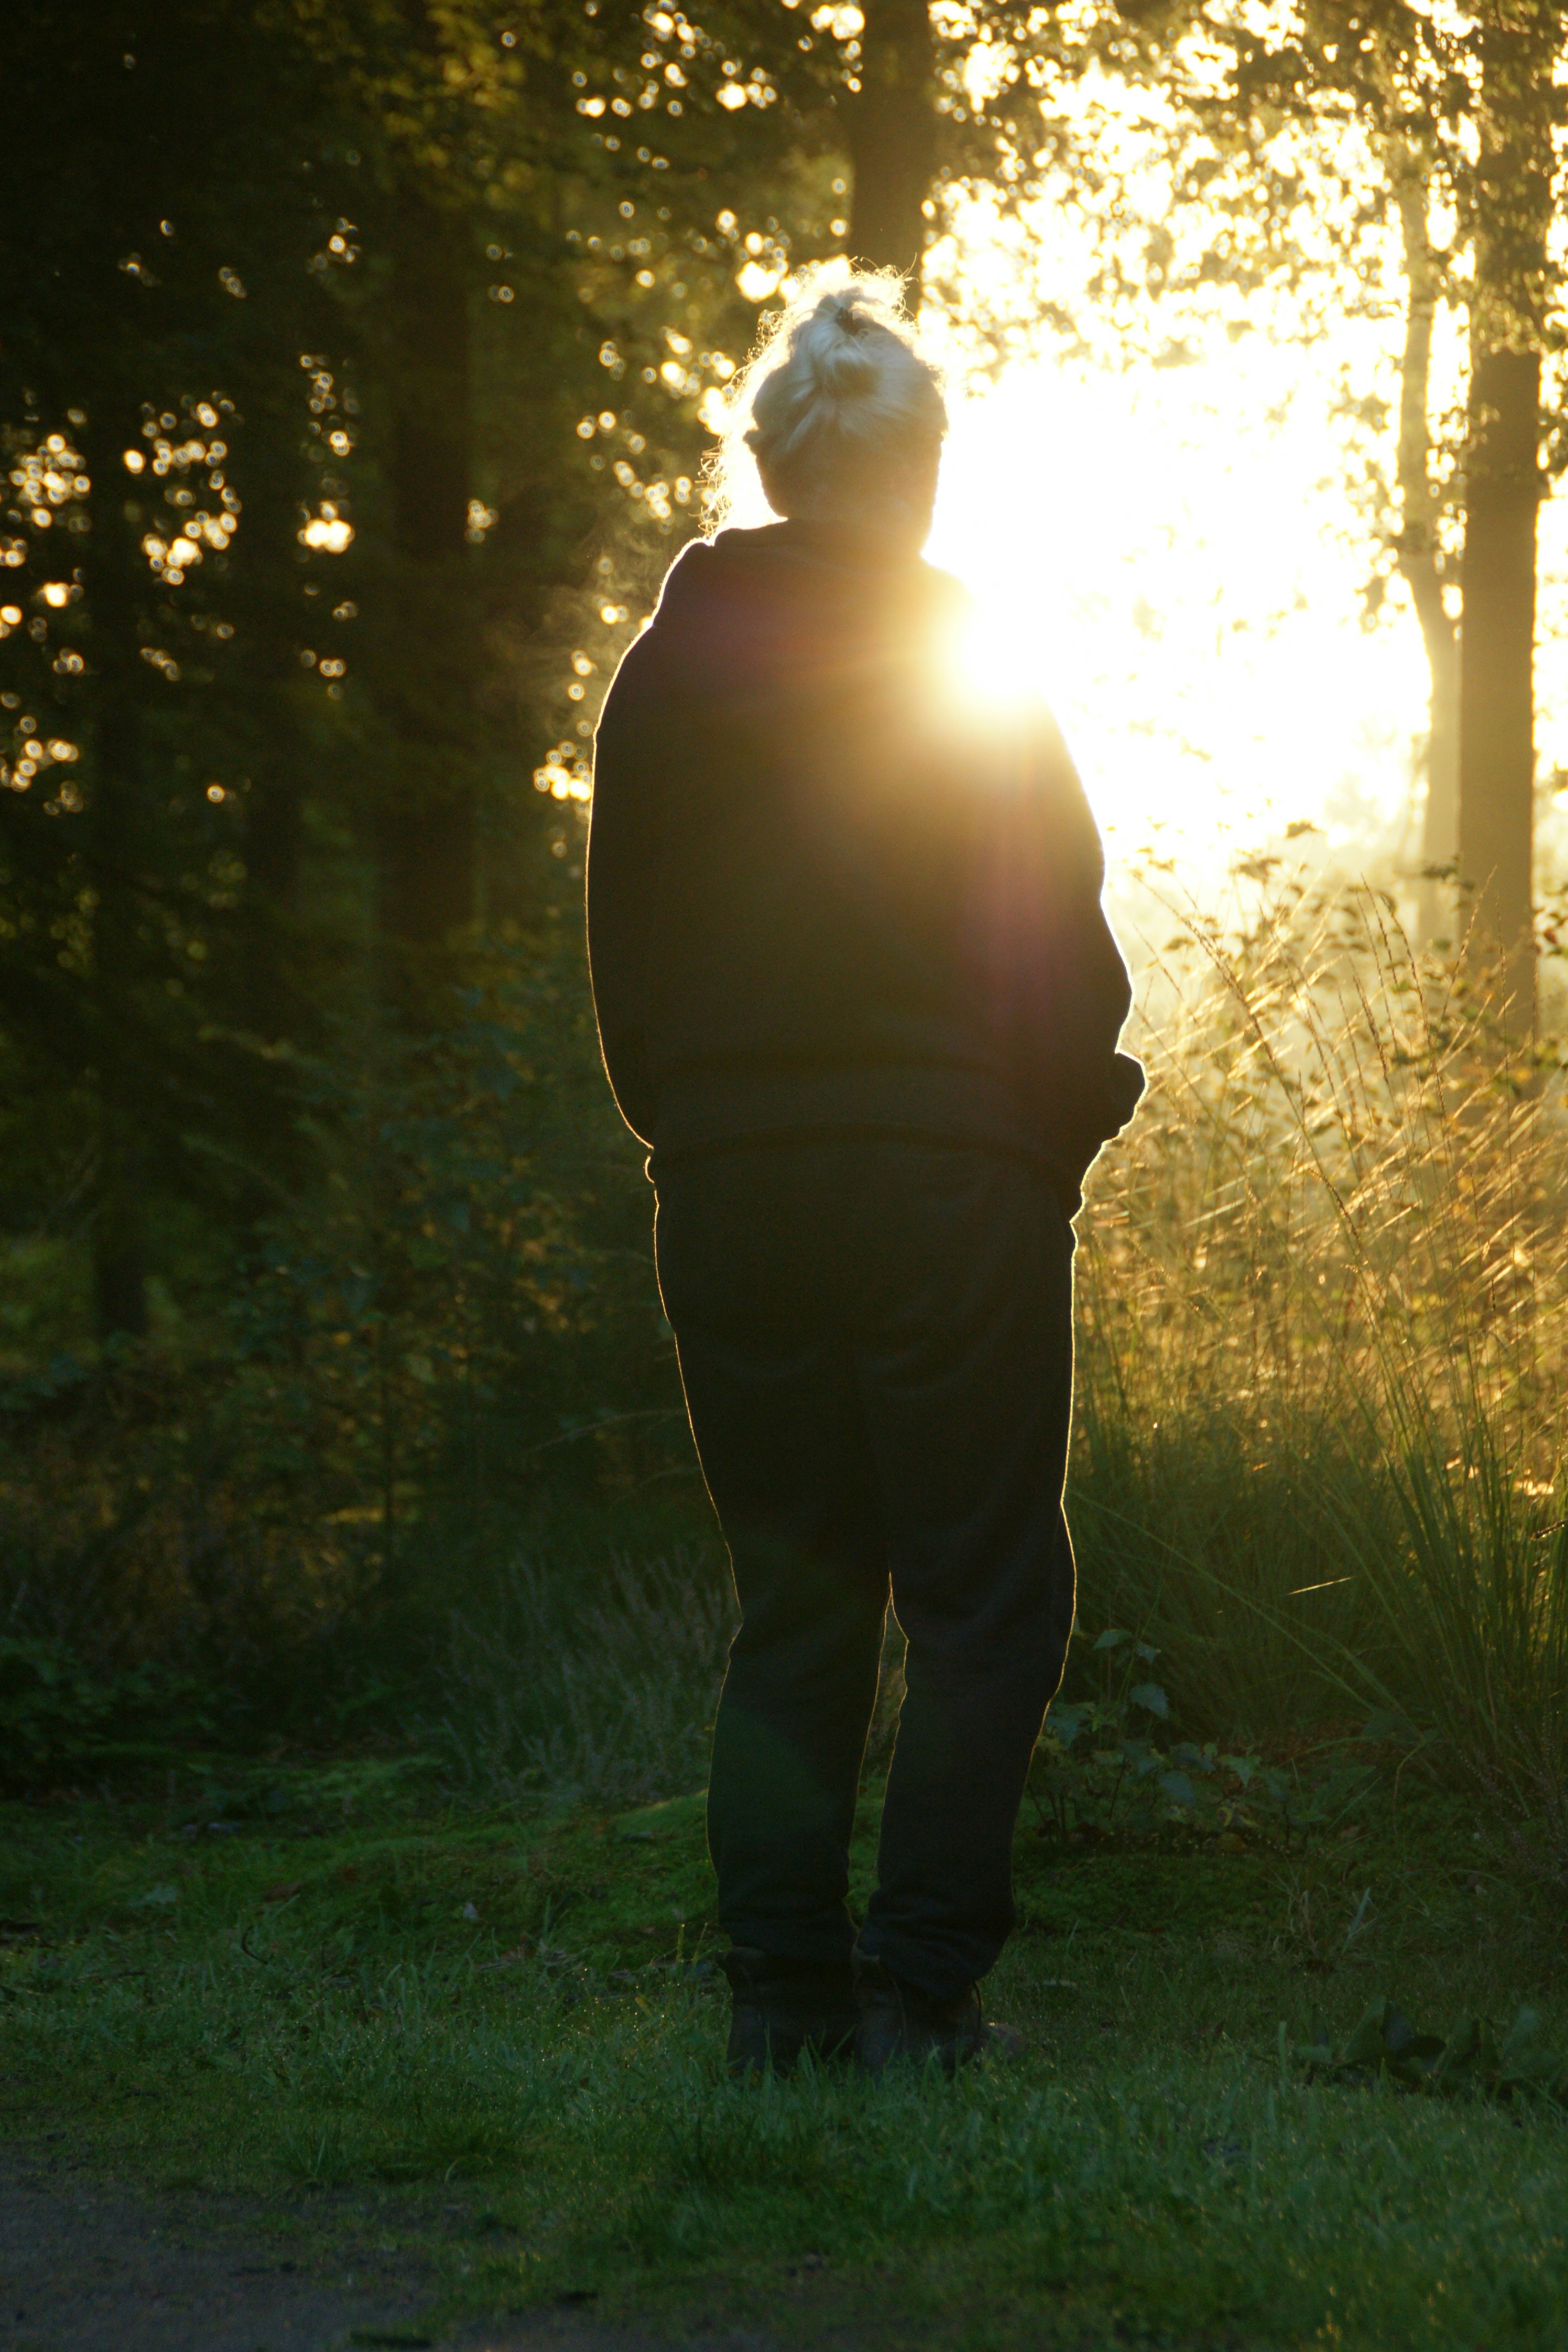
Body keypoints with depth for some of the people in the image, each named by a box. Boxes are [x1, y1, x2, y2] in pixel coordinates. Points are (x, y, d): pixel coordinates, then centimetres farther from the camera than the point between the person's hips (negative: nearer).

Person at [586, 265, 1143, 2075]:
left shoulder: (662, 673, 4)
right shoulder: (964, 672, -7)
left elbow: (623, 947, 8)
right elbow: (1057, 941, -7)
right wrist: (1072, 1110, 7)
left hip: (728, 1182, 4)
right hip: (947, 1173, -4)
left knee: (792, 1601, 11)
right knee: (982, 1598, 3)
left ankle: (782, 1989, 7)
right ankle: (919, 1987, -2)